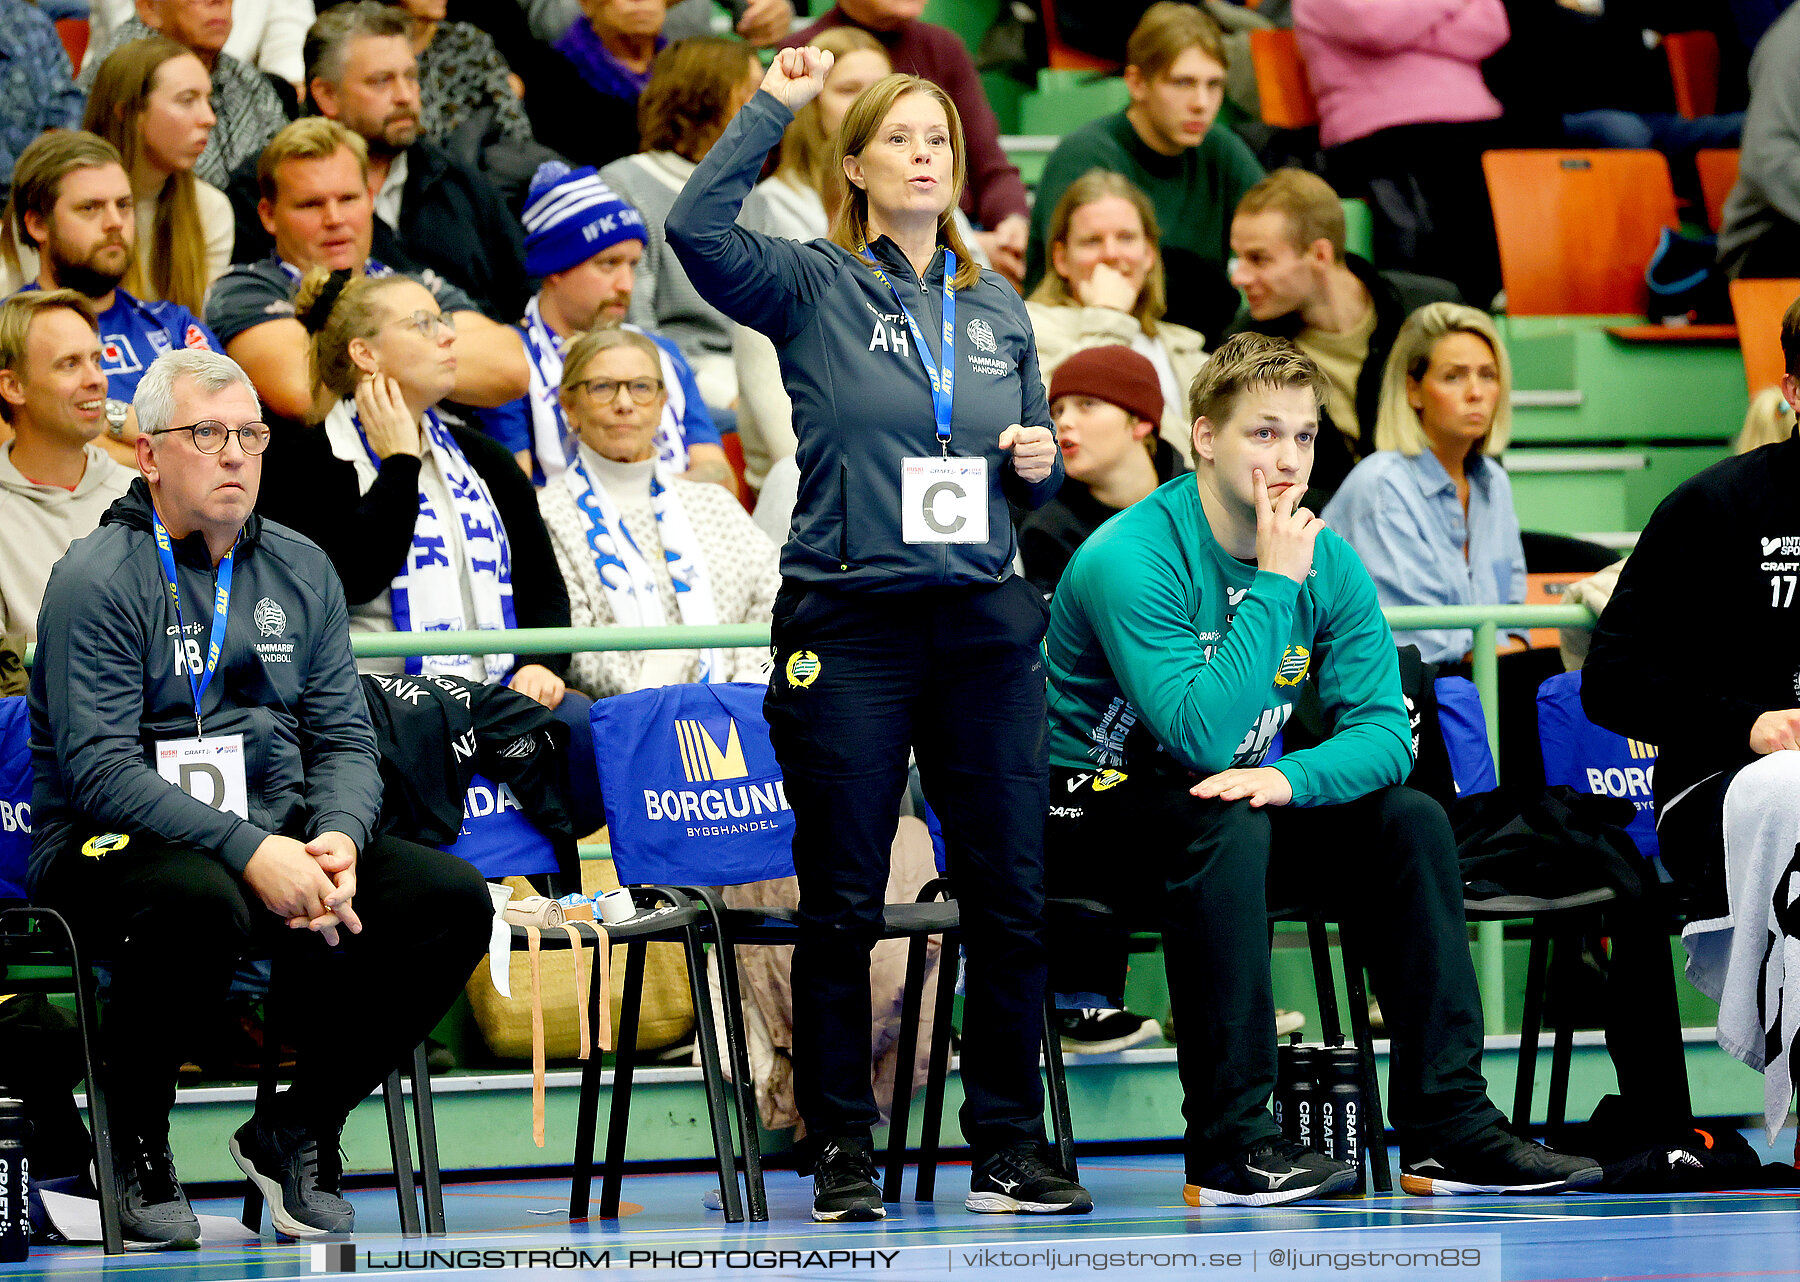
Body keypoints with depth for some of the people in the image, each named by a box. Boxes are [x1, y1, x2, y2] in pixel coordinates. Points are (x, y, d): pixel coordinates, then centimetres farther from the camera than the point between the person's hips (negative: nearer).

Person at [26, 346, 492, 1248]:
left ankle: (299, 1128, 2)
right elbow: (101, 769, -17)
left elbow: (344, 736, 12)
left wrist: (337, 838, -12)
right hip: (112, 852, -6)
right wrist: (250, 851, -27)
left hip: (279, 841, 6)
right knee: (201, 903, -41)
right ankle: (133, 1139, -14)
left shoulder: (298, 571, 13)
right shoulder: (98, 579, -8)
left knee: (454, 900, -15)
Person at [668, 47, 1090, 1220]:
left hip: (982, 622, 4)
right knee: (842, 905, 0)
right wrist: (775, 104, -13)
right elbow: (698, 228, -17)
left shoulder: (998, 310, 15)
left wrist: (1040, 461, 0)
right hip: (850, 626, -4)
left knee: (1013, 895, 2)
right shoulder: (813, 289, 1)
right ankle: (842, 1156, 8)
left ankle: (1009, 1148, 12)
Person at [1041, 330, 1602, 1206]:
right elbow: (1202, 737, -32)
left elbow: (1385, 730, -8)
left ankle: (1448, 1126, -10)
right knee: (1223, 826, -35)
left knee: (1410, 821, -9)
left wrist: (1291, 777, -29)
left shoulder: (1325, 560, -3)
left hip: (1230, 805, 7)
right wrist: (1274, 585, -29)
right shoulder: (1129, 558, -23)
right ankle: (1230, 1146, -33)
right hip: (1091, 813, -7)